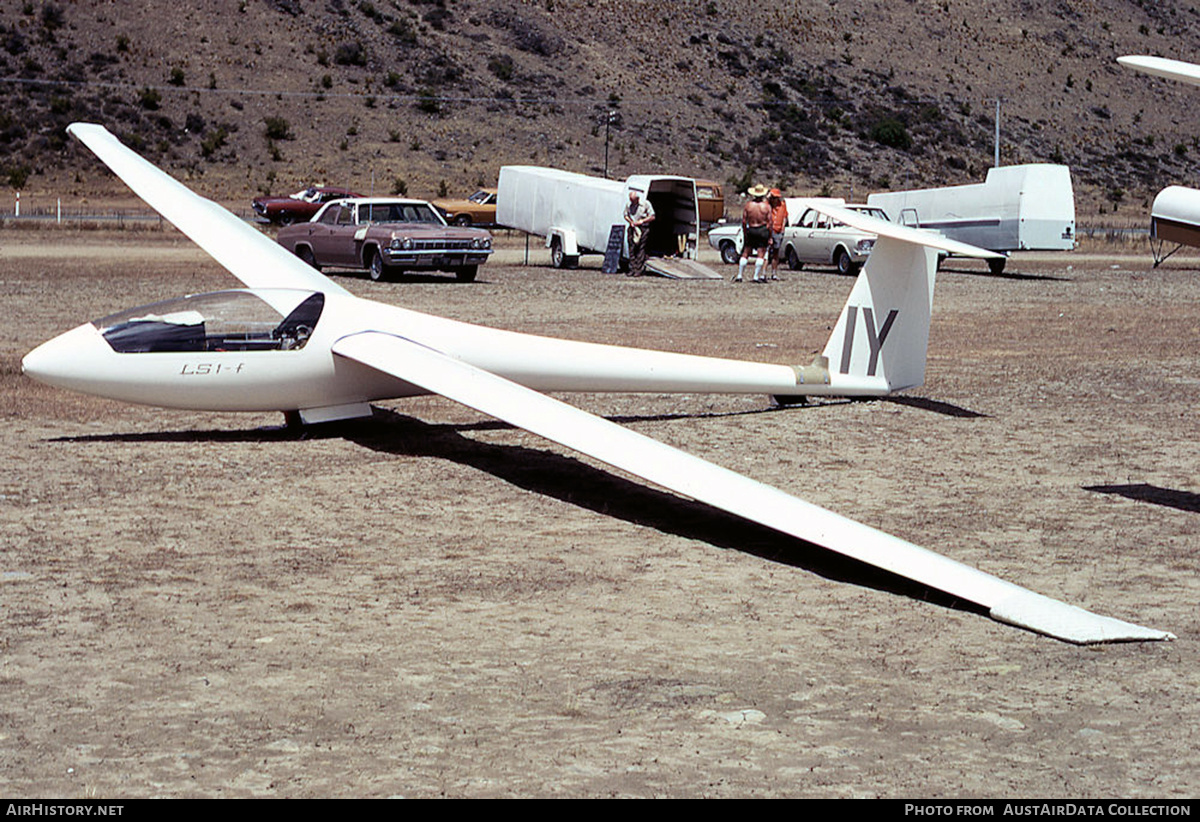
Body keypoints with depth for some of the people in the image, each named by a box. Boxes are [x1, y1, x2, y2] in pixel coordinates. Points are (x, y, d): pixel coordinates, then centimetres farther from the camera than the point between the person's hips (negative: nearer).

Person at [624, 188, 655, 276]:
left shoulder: (645, 203, -6)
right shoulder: (629, 205, 7)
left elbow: (652, 217, -3)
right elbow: (626, 215, 20)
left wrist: (642, 221, -14)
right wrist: (630, 222, 0)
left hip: (643, 228, -4)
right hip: (632, 228, 4)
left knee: (641, 249, -8)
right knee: (632, 249, 1)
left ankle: (639, 270, -8)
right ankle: (632, 269, 4)